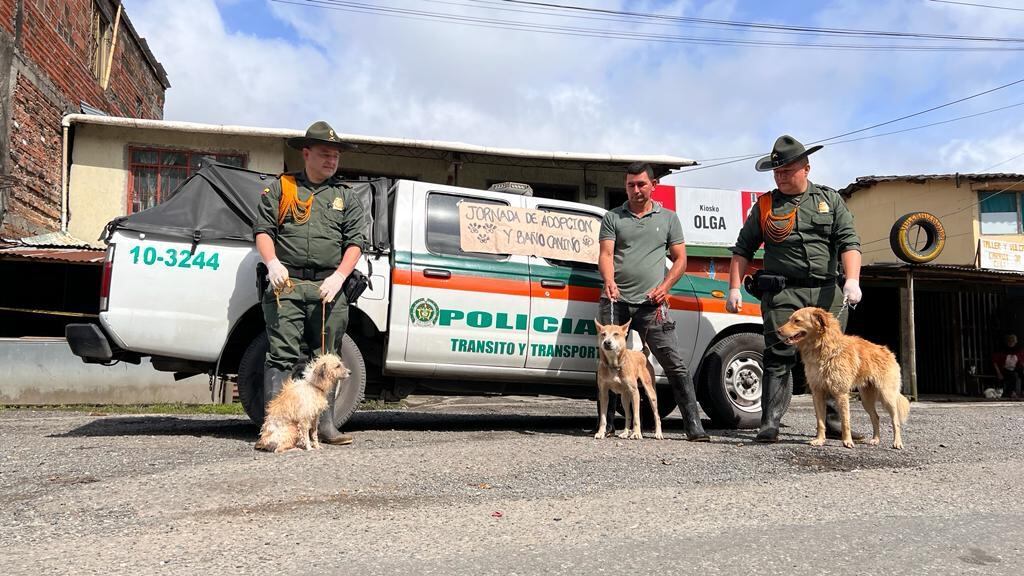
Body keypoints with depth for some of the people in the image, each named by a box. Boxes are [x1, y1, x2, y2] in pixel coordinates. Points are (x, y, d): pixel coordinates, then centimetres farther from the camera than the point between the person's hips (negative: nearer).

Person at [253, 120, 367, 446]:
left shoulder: (346, 197, 17)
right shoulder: (280, 188, 14)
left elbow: (355, 241, 8)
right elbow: (263, 230, 7)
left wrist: (338, 276, -8)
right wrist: (273, 263, -12)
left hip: (329, 288, 2)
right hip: (286, 285, -2)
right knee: (282, 355, -6)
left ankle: (325, 424, 12)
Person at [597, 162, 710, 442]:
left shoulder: (668, 218, 14)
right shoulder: (612, 217, 12)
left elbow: (680, 259, 11)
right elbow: (606, 254, 0)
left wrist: (665, 287, -6)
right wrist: (609, 281, -21)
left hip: (651, 304, -1)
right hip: (615, 302, 1)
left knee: (674, 364, -7)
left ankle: (694, 427, -5)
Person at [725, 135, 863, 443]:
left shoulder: (830, 199, 11)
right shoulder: (765, 206, 9)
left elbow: (849, 242, 2)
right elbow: (743, 250, 10)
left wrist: (852, 280, -13)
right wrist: (734, 289, 1)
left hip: (827, 293, 2)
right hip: (783, 293, -2)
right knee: (779, 359, -7)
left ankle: (832, 421, 20)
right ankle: (770, 423, -5)